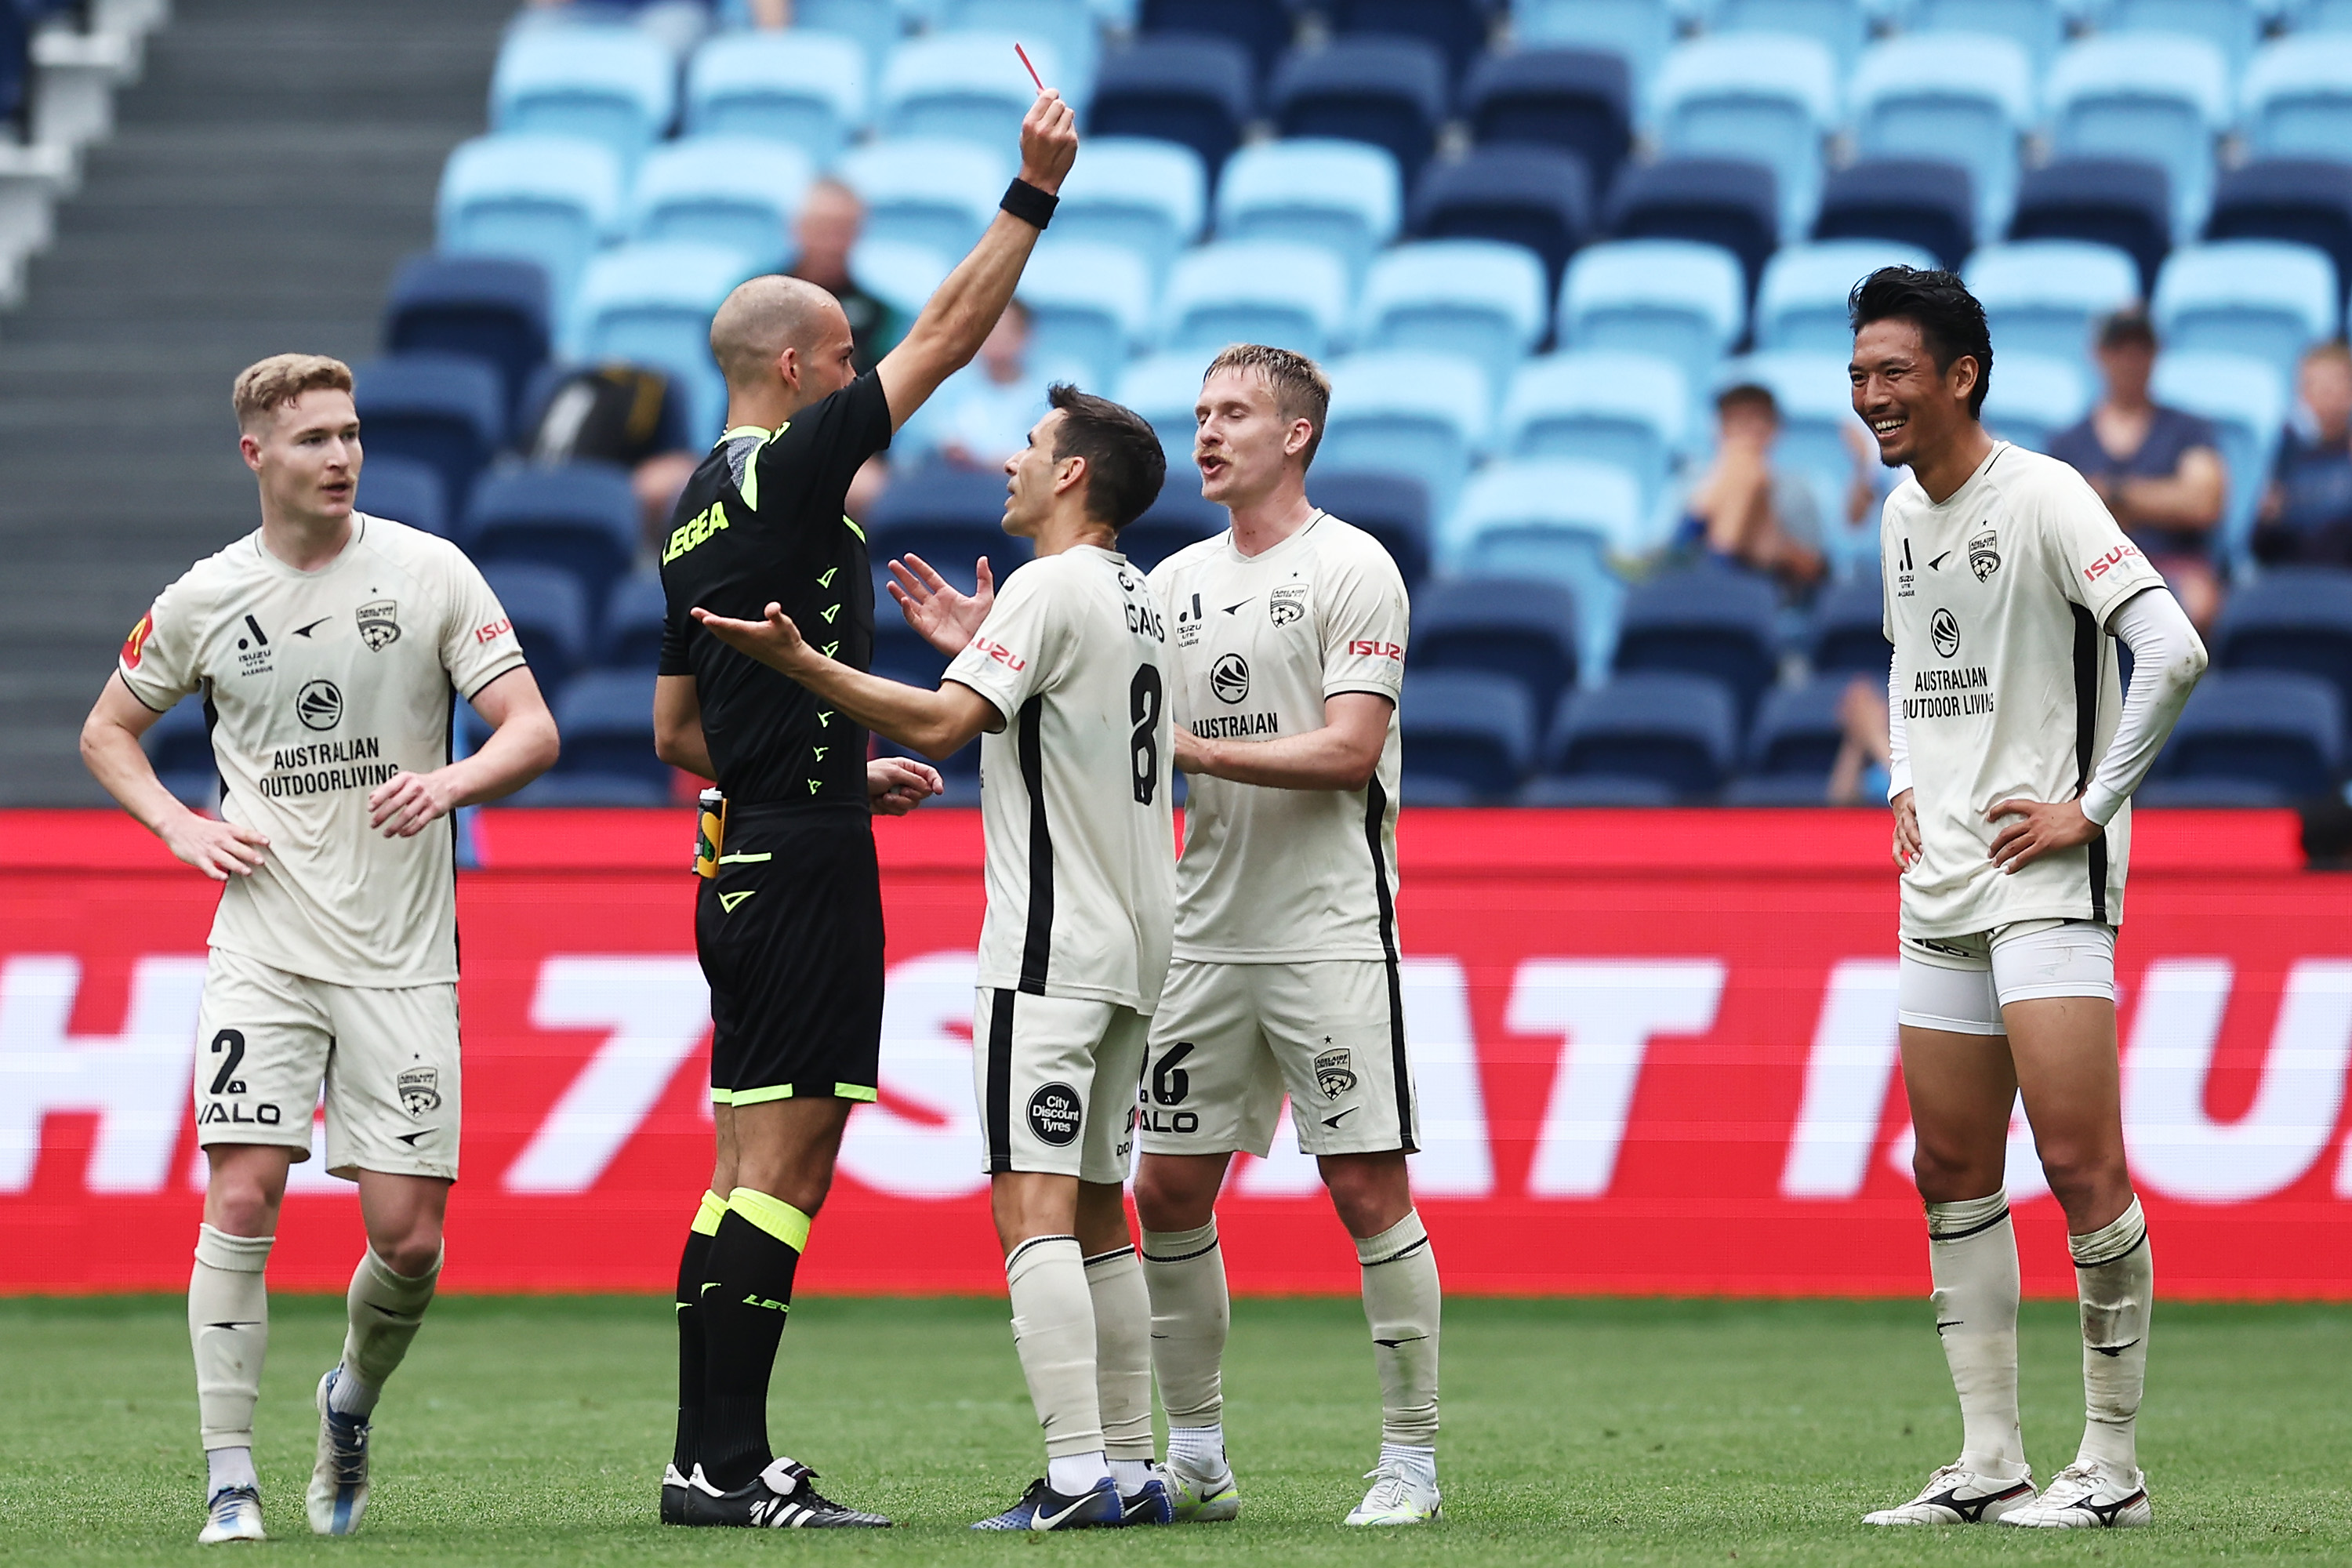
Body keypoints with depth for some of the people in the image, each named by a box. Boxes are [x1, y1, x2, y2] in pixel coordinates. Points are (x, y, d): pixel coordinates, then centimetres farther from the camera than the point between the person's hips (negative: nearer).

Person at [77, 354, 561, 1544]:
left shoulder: (429, 573, 0)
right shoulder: (205, 600, 3)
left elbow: (533, 732, -1)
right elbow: (106, 731, 18)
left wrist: (452, 781, -21)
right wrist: (181, 828, 2)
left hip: (403, 956, 0)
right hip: (264, 944, 0)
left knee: (409, 1238, -3)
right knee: (243, 1197, -14)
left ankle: (352, 1402, 29)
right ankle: (230, 1481, -8)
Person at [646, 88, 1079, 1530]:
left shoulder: (701, 509, 16)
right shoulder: (788, 472, -10)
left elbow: (678, 732, 21)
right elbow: (950, 335, -12)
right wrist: (1033, 198, -7)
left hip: (747, 863, 9)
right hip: (807, 868, -9)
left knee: (751, 1169, 10)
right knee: (785, 1167, -9)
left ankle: (705, 1462, 10)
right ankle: (735, 1465, -11)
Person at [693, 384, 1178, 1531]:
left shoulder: (1049, 588, -11)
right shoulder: (1136, 601, 16)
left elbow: (941, 724, -22)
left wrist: (798, 661, -24)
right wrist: (983, 649, 24)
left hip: (1049, 951, -9)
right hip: (1131, 950, 9)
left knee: (1032, 1211, -13)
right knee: (1096, 1213, 13)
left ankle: (1076, 1477, -21)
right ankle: (1130, 1470, 12)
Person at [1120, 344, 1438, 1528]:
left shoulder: (1351, 568, -6)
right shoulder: (1175, 581, 13)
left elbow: (1348, 751, -14)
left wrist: (1194, 749, -19)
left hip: (1329, 930, -6)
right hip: (1206, 930, 6)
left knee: (1368, 1189, -7)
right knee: (1168, 1189, 5)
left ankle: (1411, 1459, 0)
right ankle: (1195, 1459, 15)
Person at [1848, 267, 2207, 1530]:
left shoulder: (2042, 498, -12)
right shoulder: (1902, 515, 13)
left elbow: (2173, 653, -20)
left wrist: (2091, 807, -16)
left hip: (2048, 881, -8)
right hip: (1941, 892, 8)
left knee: (2079, 1164, -11)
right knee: (1952, 1172, 8)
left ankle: (2112, 1462, -5)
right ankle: (1988, 1462, 13)